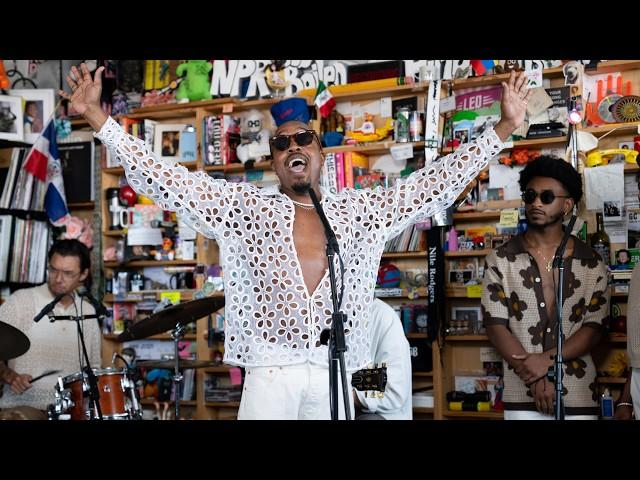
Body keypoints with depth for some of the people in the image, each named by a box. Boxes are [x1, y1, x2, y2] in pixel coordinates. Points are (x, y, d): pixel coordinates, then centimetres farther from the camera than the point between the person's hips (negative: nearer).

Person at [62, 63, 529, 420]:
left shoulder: (360, 209, 13)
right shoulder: (244, 205, 8)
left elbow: (437, 182, 12)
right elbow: (165, 178, 3)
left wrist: (505, 127, 7)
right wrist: (97, 117, -4)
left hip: (333, 370, 2)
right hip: (270, 368, -2)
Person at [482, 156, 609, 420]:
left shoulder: (592, 263, 3)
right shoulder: (500, 260, 1)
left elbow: (594, 327, -2)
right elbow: (495, 326, -4)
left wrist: (547, 360, -15)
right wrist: (534, 377, -13)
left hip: (579, 397, 1)